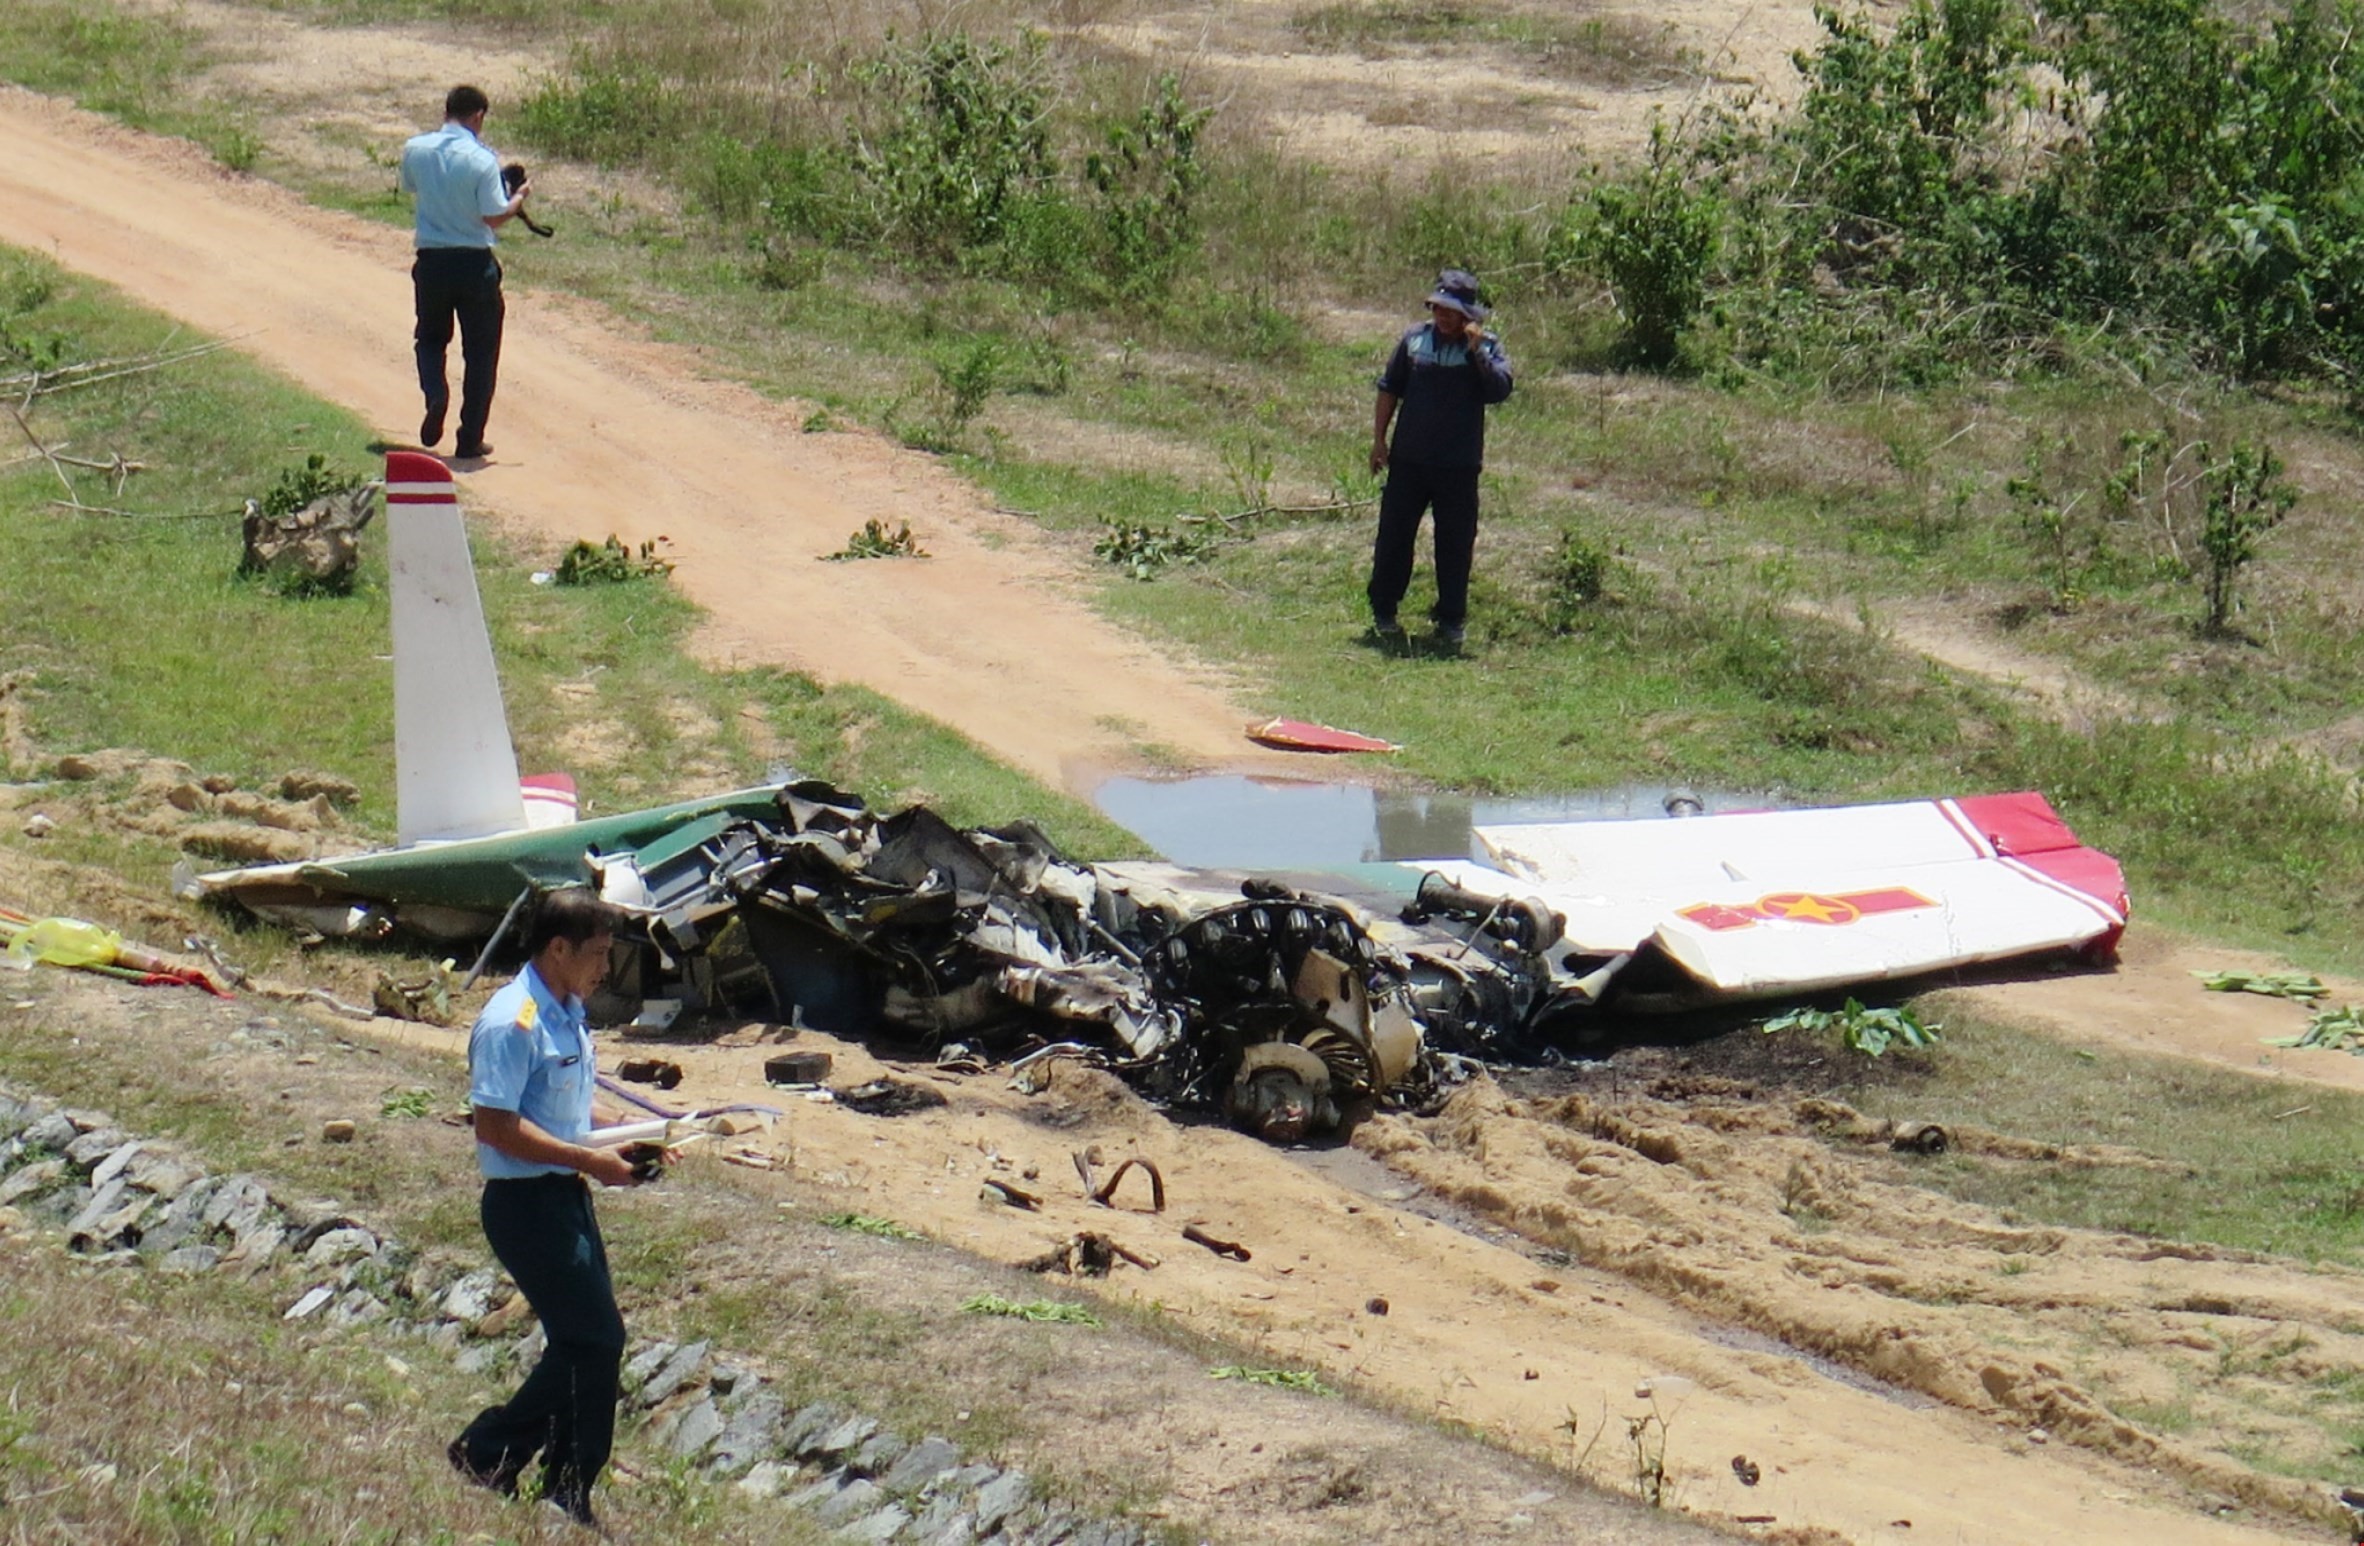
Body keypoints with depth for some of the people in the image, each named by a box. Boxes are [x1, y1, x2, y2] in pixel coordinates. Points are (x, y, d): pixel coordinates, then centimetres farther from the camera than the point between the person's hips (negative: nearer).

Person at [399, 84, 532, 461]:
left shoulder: (416, 150, -2)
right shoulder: (481, 160, -15)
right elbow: (494, 216, -16)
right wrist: (519, 196, 2)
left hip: (431, 261, 3)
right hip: (475, 264, -3)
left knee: (431, 338, 23)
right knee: (480, 352, 9)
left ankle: (435, 394, -7)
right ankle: (470, 439, 9)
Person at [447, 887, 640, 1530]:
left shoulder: (568, 1014, 13)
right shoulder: (514, 1022, -18)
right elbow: (496, 1125, -23)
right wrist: (590, 1160, -21)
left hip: (566, 1195, 10)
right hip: (527, 1203, -10)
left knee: (585, 1343, 10)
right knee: (595, 1340, -9)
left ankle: (566, 1497, 17)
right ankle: (487, 1454, 1)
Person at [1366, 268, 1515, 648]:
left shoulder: (1485, 348, -3)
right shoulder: (1414, 340, 3)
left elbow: (1500, 389, -18)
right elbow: (1389, 388, 11)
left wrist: (1477, 351, -25)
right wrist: (1379, 438, 9)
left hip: (1459, 465, -2)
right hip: (1409, 460, 2)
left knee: (1455, 544, 5)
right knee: (1394, 535, 6)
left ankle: (1451, 619, 16)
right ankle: (1383, 612, 20)